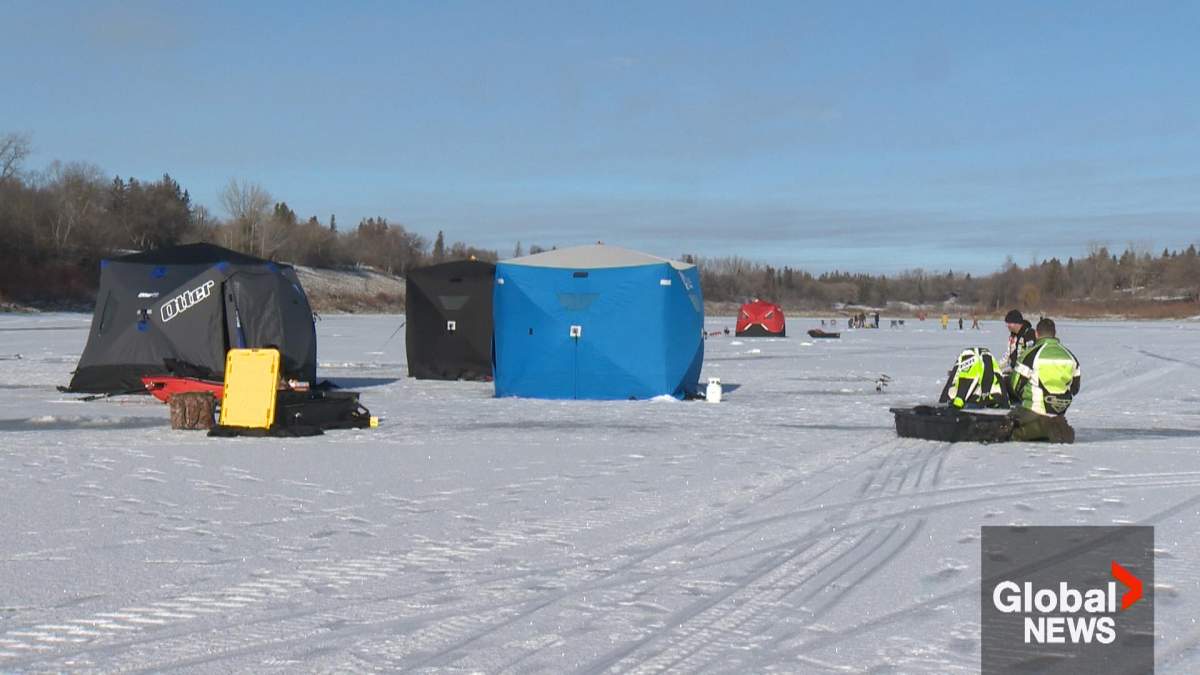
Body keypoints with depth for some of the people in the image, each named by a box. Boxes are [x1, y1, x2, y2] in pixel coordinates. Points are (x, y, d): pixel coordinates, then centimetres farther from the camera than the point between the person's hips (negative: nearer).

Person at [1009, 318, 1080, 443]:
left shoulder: (1030, 354, -11)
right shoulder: (1070, 356, 6)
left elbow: (1017, 386, -6)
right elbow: (1075, 388, 12)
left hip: (1034, 410, -6)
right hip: (1060, 412, 6)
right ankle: (1059, 426, -4)